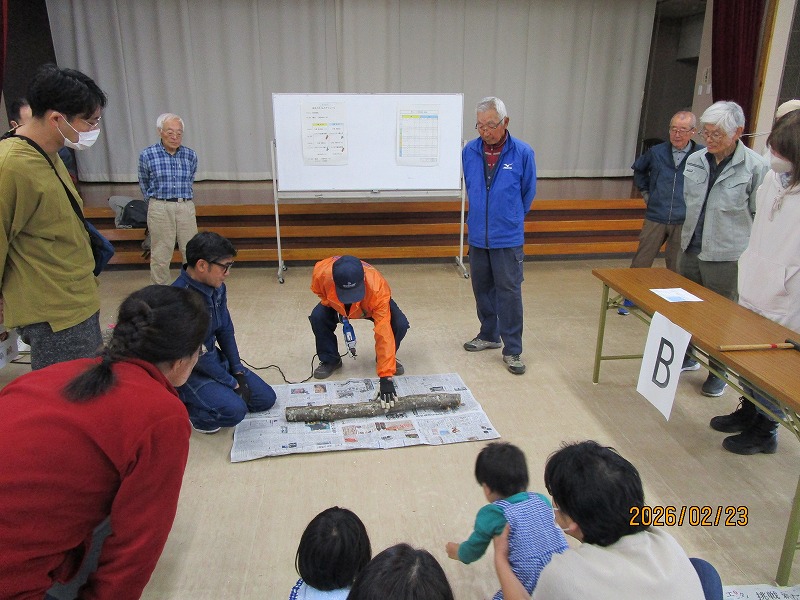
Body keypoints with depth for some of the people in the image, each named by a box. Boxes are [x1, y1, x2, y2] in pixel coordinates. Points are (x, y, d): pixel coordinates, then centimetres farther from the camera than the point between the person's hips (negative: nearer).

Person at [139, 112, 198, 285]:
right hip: (160, 209, -2)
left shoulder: (191, 155, 3)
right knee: (161, 253, 3)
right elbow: (144, 184, 11)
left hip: (186, 207, 2)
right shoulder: (147, 155, -3)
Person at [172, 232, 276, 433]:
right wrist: (231, 383, -15)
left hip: (214, 359, 8)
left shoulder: (217, 287, -5)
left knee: (266, 398, 6)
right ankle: (184, 407, -2)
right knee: (234, 410, -28)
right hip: (188, 371, -8)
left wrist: (238, 370, 2)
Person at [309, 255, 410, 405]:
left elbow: (384, 332, -45)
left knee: (400, 325, -26)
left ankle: (389, 358, 7)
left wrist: (386, 377, -46)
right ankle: (330, 360, 1)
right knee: (318, 318, -26)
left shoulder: (377, 288, -46)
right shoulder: (322, 272, -40)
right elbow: (318, 289, -11)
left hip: (372, 305, -2)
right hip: (336, 304, 2)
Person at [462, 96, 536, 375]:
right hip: (478, 235, 4)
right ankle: (489, 335, 33)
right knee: (482, 288, 14)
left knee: (509, 293, -1)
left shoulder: (523, 153, -8)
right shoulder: (469, 151, -1)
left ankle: (512, 350, 8)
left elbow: (528, 193, 6)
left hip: (508, 238, -3)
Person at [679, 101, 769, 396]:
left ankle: (719, 372, 23)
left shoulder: (755, 166, -11)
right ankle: (688, 356, 36)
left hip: (725, 255, -5)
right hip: (690, 248, 5)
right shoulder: (695, 160, 4)